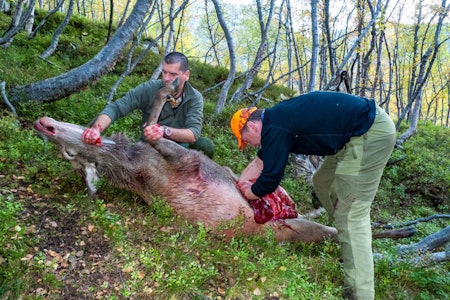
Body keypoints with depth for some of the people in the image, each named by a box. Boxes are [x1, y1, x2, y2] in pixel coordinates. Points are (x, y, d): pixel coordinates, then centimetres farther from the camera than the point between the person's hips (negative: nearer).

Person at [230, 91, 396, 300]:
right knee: (323, 183, 22)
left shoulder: (275, 128, -16)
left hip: (371, 133, -11)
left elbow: (269, 180, -11)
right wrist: (235, 185, 33)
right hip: (369, 125, 11)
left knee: (351, 213, -11)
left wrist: (248, 193, 11)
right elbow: (261, 160, 27)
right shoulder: (277, 118, 15)